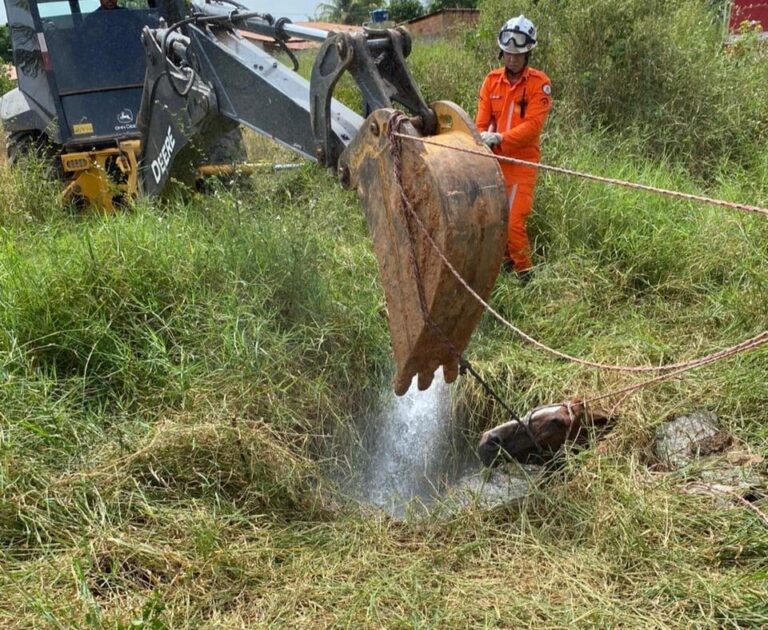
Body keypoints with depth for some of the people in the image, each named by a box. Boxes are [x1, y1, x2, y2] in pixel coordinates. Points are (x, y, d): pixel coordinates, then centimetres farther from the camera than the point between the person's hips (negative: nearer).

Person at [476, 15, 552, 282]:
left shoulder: (539, 83, -9)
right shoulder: (491, 80, 4)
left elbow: (533, 124, -18)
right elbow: (482, 121, 2)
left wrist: (500, 138, -29)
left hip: (522, 161, -5)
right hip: (494, 160, 5)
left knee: (514, 222, -9)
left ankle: (525, 273, 8)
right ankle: (507, 260, 30)